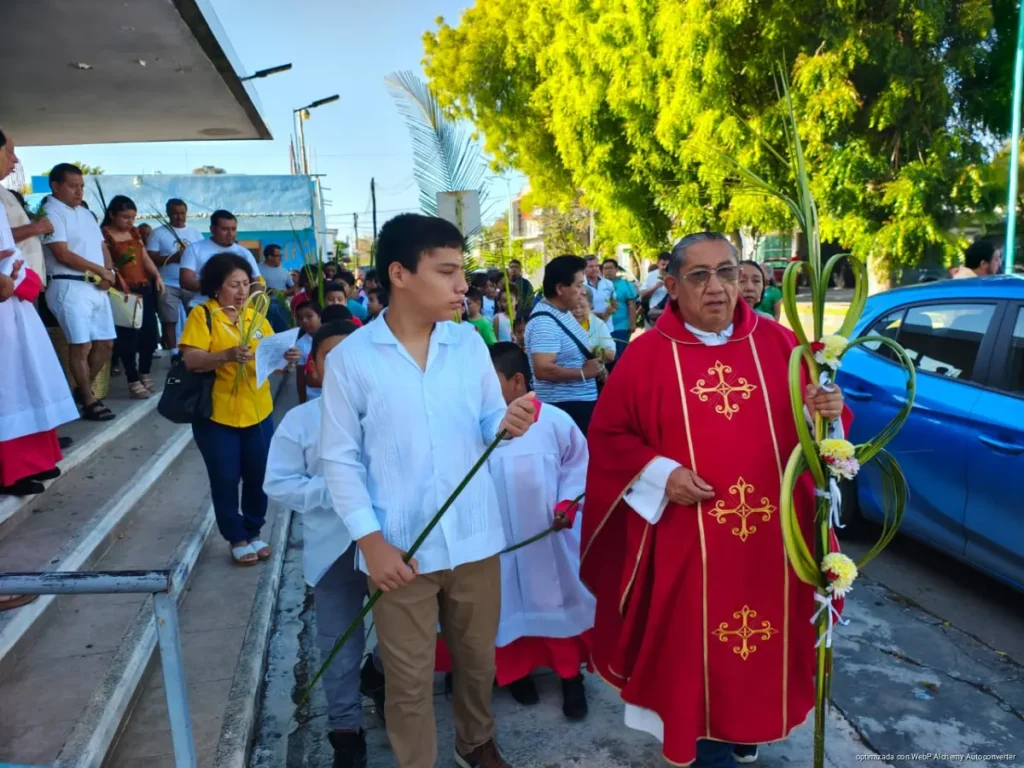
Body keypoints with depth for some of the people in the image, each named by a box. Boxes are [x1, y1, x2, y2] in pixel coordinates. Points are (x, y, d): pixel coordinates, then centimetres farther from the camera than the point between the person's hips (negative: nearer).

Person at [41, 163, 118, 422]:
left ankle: (82, 389, 28)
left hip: (97, 287, 8)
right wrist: (101, 271, -9)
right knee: (81, 346, -5)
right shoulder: (51, 214, -8)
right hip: (70, 287, -8)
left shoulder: (86, 213, 18)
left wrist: (108, 273, -1)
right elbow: (63, 255, -15)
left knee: (105, 343, 11)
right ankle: (89, 401, 6)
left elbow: (102, 247, 18)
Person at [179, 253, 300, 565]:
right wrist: (227, 355, -33)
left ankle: (253, 533, 28)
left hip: (258, 413, 4)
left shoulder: (256, 316, 7)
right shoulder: (202, 315, -7)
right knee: (225, 480, 5)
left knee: (258, 477, 10)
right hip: (217, 415, -4)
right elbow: (190, 360, -17)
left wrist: (285, 357, -16)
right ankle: (237, 538, 21)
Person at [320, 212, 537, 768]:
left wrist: (508, 424, -18)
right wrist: (370, 539, -13)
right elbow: (339, 459, -7)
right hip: (399, 547, -3)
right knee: (409, 679, 13)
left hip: (474, 537, 4)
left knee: (478, 658, 23)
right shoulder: (349, 358, -10)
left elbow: (487, 425, 6)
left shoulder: (470, 343, -1)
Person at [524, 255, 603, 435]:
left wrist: (594, 360, 5)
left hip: (582, 401, 10)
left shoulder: (564, 312, 9)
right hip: (565, 406, -10)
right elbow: (543, 369, -31)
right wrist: (584, 372, -22)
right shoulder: (545, 322, -22)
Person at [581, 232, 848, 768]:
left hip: (773, 533, 3)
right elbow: (608, 436, -1)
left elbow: (816, 417, 8)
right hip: (687, 540, -2)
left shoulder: (778, 343, 2)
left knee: (766, 636, 16)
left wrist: (826, 413, -15)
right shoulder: (647, 355, -5)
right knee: (696, 643, 9)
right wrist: (659, 474, -15)